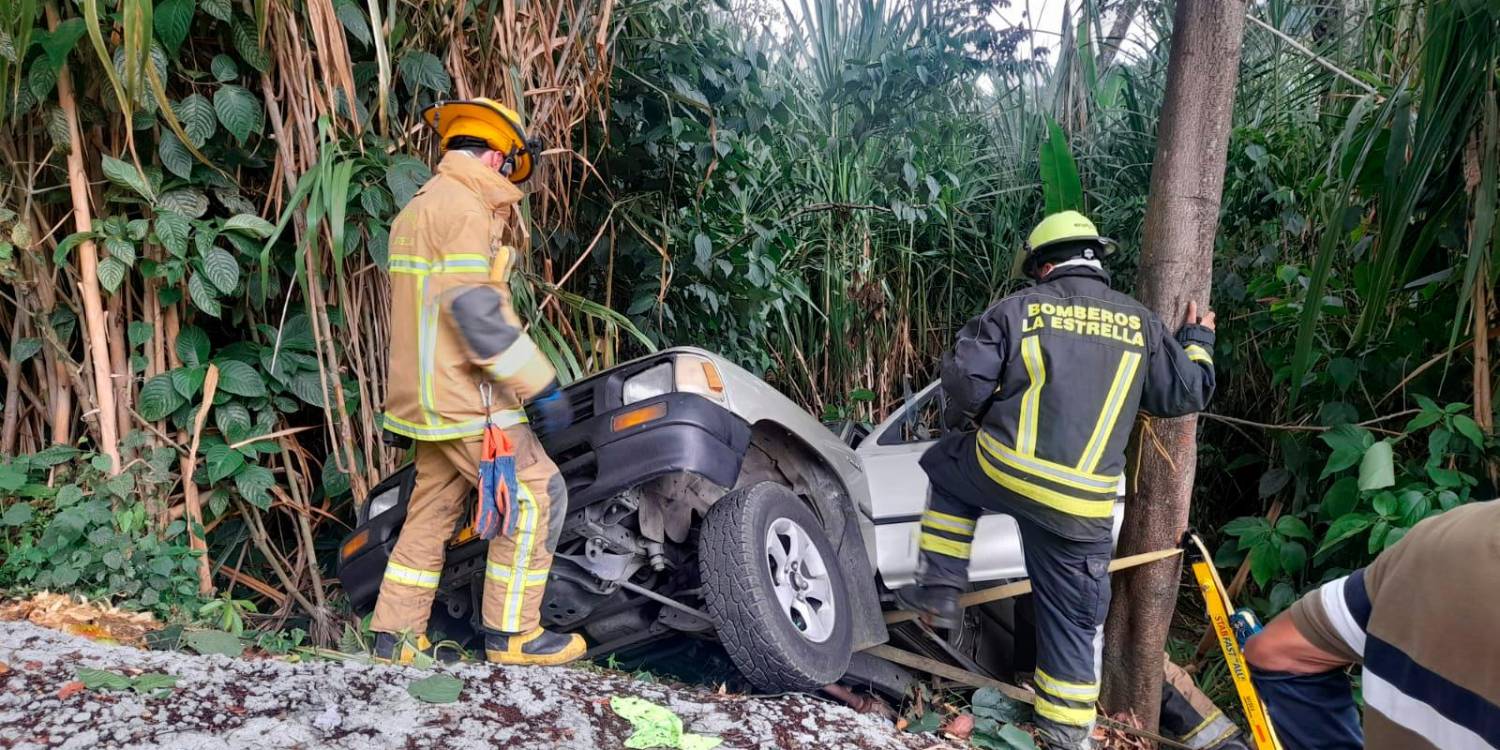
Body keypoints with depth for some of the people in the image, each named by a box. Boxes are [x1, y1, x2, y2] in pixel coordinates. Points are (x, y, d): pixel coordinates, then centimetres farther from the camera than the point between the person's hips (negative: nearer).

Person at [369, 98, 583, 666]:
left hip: (429, 398, 10)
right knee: (537, 496, -4)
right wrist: (542, 386, -20)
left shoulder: (418, 209, 20)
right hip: (466, 400, -10)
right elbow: (478, 310, -23)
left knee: (434, 510, 14)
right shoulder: (462, 207, -13)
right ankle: (511, 633, 1)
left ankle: (396, 635, 20)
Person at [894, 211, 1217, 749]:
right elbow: (1185, 394, 15)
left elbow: (965, 379, -4)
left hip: (1001, 469, -2)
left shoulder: (1018, 308, 0)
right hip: (1082, 503, 2)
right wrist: (1198, 343, 34)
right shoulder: (1140, 323, 8)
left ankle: (940, 589, 25)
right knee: (1072, 617, 15)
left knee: (945, 468, 31)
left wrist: (960, 428, 16)